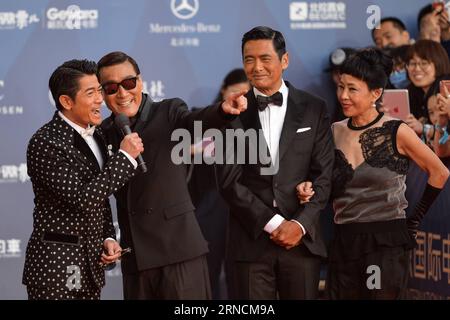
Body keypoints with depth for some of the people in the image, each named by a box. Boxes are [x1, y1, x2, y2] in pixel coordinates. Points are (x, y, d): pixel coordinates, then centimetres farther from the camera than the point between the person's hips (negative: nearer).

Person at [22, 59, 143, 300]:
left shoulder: (95, 135, 11)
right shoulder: (44, 143, -15)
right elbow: (83, 198, -21)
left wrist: (108, 238, 6)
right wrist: (125, 156, -17)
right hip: (57, 266, -7)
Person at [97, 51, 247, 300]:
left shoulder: (168, 112, 0)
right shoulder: (104, 133, 12)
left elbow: (196, 121, -20)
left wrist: (223, 110, -41)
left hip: (179, 249, -4)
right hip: (135, 258, 4)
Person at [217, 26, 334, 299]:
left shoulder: (314, 109, 6)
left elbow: (324, 175, 4)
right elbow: (229, 181, -2)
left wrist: (301, 224, -8)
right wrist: (273, 223, -9)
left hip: (302, 238, 1)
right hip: (251, 240, -1)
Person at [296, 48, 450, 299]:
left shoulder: (397, 132, -8)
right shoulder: (335, 132, 5)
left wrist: (416, 220, 2)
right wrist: (310, 191, -5)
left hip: (387, 243, -4)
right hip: (345, 244, 4)